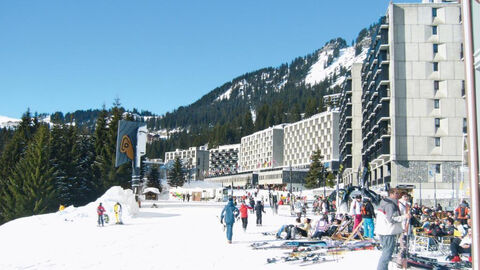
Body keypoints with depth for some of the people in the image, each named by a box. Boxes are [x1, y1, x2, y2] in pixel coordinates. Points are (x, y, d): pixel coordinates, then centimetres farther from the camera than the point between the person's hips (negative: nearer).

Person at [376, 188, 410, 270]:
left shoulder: (384, 203, 14)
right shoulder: (390, 205, -18)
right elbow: (392, 219, -25)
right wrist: (404, 216, -22)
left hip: (383, 232, 11)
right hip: (389, 233, -11)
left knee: (386, 252, 20)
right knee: (387, 252, -5)